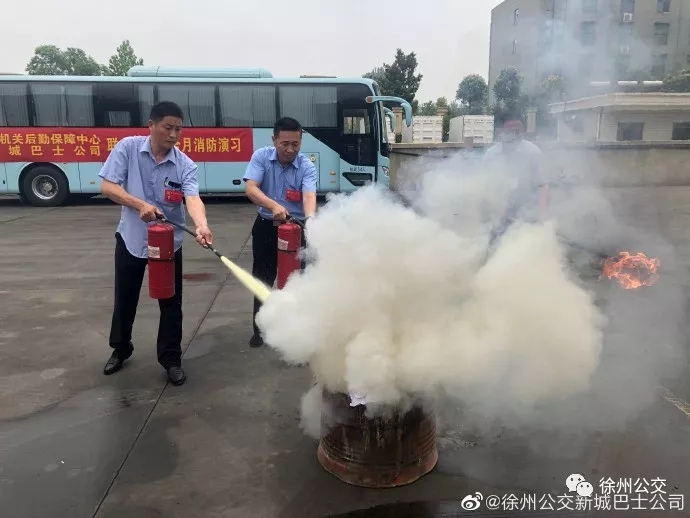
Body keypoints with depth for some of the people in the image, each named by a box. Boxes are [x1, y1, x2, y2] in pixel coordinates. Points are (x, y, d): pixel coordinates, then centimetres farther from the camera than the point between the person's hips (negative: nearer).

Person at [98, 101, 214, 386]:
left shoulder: (185, 164, -12)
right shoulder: (127, 148, -11)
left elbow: (193, 198, -27)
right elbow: (107, 186, -12)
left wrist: (201, 225, -48)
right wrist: (140, 205, -27)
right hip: (131, 238, 1)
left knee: (171, 303, 5)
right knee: (125, 299, 16)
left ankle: (171, 359, 21)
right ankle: (120, 349, 39)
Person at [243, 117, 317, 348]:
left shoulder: (306, 166, -10)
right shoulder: (261, 157, -9)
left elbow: (309, 195, -26)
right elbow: (250, 188, -21)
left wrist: (310, 218, -48)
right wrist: (273, 206, -39)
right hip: (266, 226, 1)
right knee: (262, 279, 11)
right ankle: (260, 329, 26)